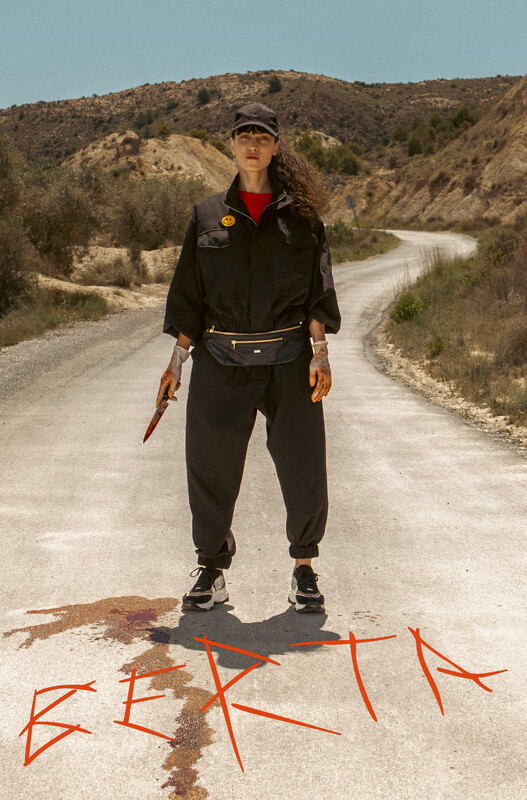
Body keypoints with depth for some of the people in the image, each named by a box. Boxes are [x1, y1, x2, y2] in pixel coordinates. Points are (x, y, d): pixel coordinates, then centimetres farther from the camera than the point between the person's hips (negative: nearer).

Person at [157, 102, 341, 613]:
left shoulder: (299, 215, 7)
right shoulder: (208, 215, 10)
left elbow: (317, 288, 4)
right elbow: (189, 291, 11)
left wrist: (320, 351, -7)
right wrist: (177, 358, 6)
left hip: (288, 357, -1)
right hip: (221, 358, 1)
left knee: (303, 465, 0)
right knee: (210, 463, 3)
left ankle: (304, 569, 19)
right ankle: (211, 569, 21)